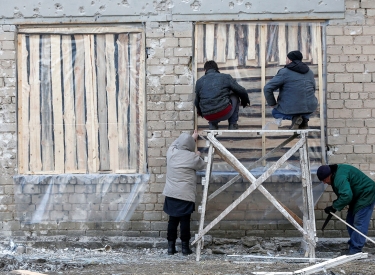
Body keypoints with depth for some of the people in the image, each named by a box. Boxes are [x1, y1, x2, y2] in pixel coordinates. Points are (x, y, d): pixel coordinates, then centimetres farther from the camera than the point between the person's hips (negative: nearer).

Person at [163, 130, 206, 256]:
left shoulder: (171, 153, 1)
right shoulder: (192, 157, -12)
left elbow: (176, 143, 23)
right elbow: (202, 165, 8)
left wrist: (192, 137, 35)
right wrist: (198, 156, 28)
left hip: (171, 194, 4)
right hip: (185, 196, -4)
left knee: (173, 220, 10)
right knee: (185, 221, 2)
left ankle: (171, 246, 12)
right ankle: (185, 247, 6)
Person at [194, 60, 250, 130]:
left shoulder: (199, 82, 12)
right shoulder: (225, 77, 7)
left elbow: (197, 101, 20)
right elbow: (241, 91, 11)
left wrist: (200, 112, 42)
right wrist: (245, 101, 34)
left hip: (208, 117, 3)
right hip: (225, 113, -3)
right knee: (235, 96, 26)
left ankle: (212, 125, 19)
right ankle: (232, 125, 21)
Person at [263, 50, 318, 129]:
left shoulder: (284, 72, -7)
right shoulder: (309, 72, 10)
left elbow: (267, 88, -10)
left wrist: (272, 104, 3)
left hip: (291, 108, -4)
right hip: (310, 108, 4)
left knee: (275, 112, 29)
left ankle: (294, 117, -3)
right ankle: (305, 118, 7)